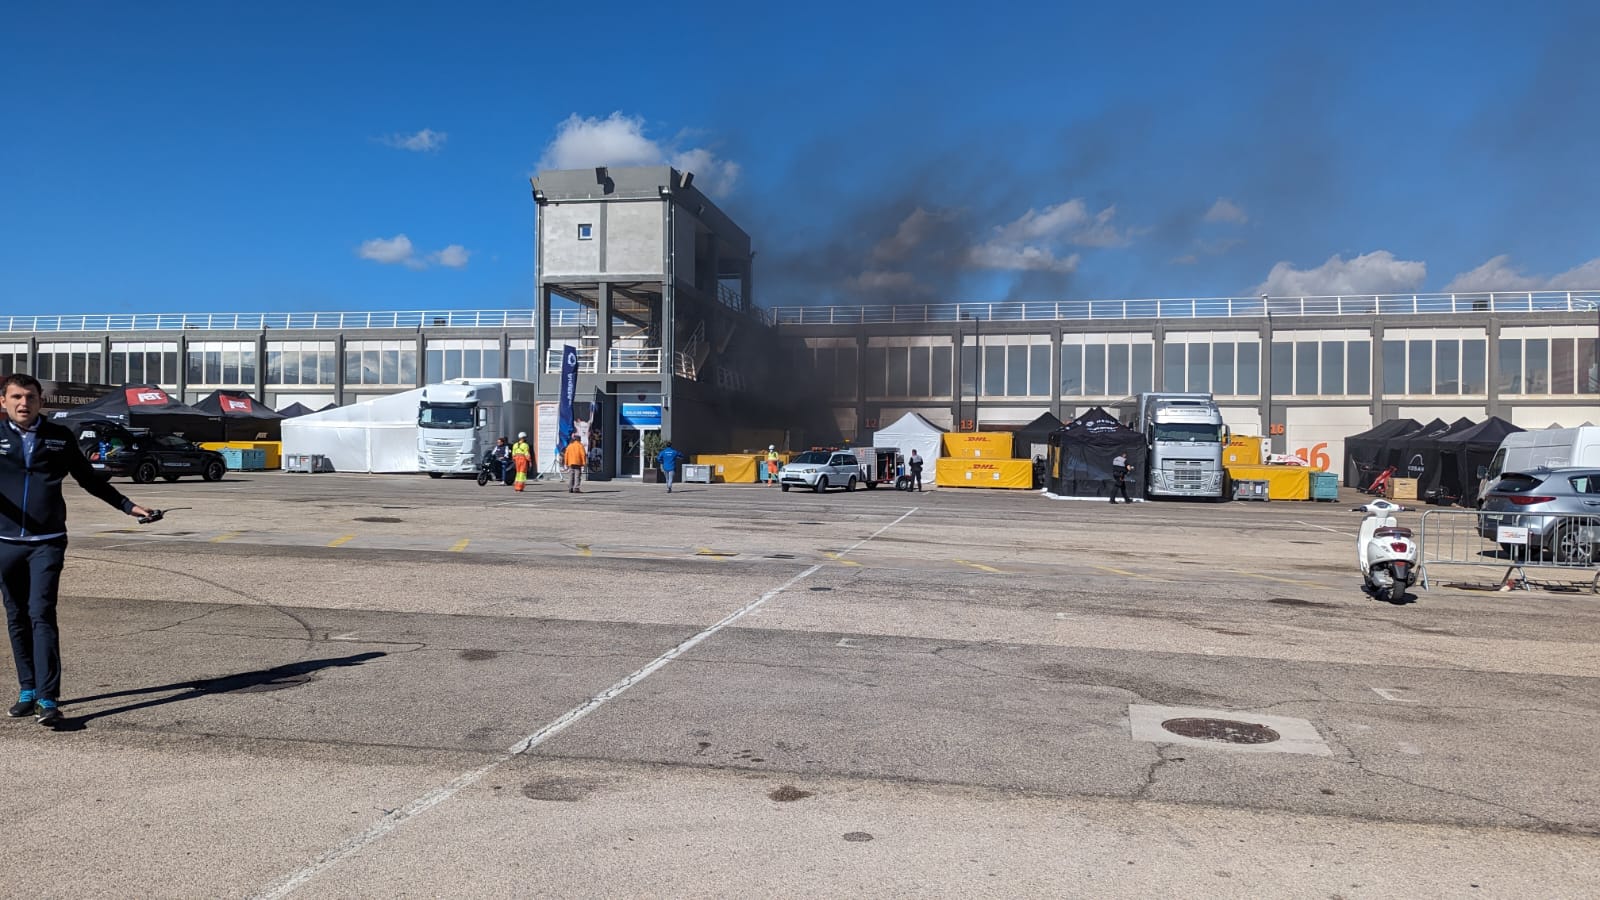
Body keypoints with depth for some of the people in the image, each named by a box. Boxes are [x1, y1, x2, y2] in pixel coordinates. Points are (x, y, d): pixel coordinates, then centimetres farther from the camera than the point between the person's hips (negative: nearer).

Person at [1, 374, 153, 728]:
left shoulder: (60, 437, 6)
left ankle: (48, 700, -11)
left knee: (41, 615, -10)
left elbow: (89, 478, 16)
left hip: (47, 542, -2)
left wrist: (127, 505, 19)